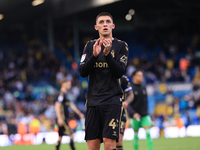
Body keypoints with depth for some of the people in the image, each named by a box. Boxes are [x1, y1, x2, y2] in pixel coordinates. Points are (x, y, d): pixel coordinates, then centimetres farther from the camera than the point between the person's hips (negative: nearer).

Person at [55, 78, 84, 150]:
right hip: (62, 119, -10)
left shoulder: (65, 94, 18)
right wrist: (59, 118, -29)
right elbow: (57, 106, -22)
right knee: (71, 136, -10)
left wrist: (79, 113, 32)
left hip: (64, 119, 10)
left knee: (60, 137, 12)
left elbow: (71, 105, 27)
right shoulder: (61, 94, -13)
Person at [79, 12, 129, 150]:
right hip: (93, 101, 3)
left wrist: (107, 54, -19)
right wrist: (94, 55, -13)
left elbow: (119, 72, -7)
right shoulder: (90, 46, 13)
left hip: (112, 100, -3)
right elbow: (82, 72, 2)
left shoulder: (121, 45, 4)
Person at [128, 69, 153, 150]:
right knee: (136, 135, 3)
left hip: (144, 115, 4)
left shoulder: (143, 88, 9)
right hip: (135, 116, -4)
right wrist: (133, 113, -23)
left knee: (148, 133, -10)